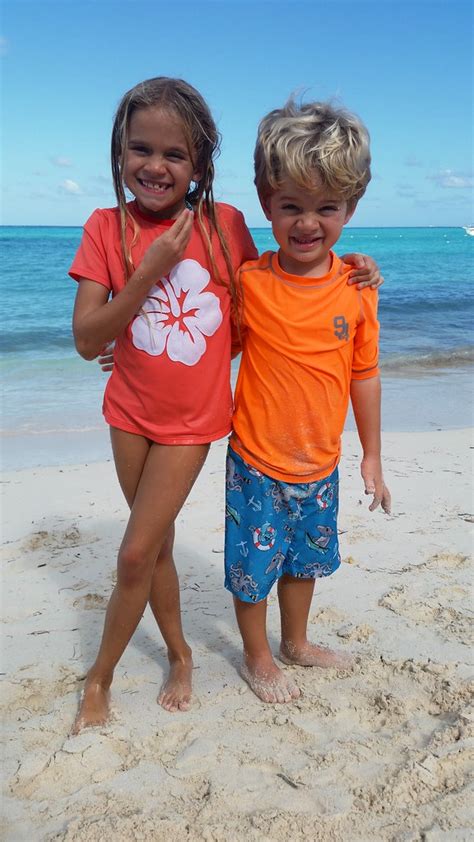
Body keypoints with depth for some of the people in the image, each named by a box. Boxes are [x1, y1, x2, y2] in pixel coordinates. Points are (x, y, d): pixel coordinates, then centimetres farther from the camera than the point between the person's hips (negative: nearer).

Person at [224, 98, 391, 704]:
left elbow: (364, 376, 1)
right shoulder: (248, 283, -14)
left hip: (321, 464, 3)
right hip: (257, 461, -3)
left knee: (305, 558, 23)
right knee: (253, 563, 12)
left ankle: (296, 642, 49)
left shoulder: (358, 288, -7)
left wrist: (372, 458, 7)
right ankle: (257, 658, 39)